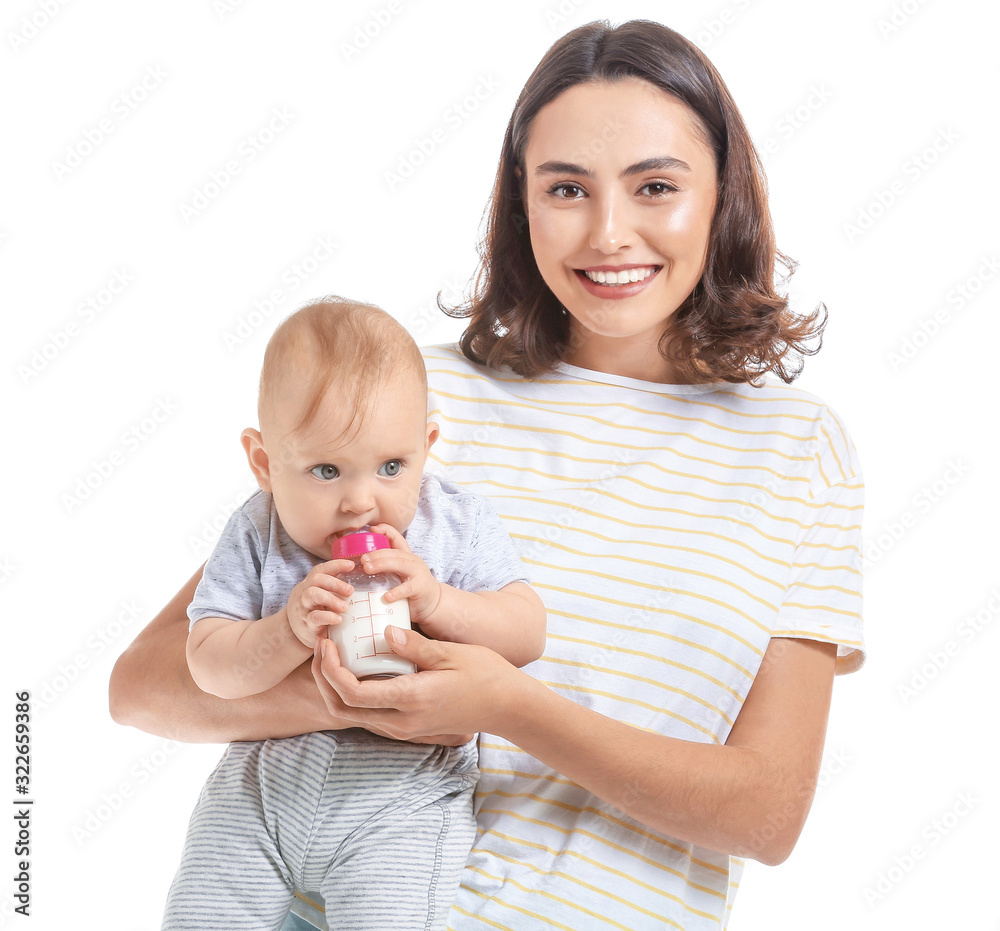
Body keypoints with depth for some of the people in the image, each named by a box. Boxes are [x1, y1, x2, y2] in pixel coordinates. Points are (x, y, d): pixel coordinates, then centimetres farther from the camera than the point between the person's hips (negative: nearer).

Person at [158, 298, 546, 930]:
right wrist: (288, 633, -29)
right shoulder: (256, 538, -7)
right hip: (265, 782, 2)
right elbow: (208, 664, -10)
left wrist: (434, 599, -25)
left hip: (406, 794, -2)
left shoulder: (458, 527, -8)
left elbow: (528, 634, -11)